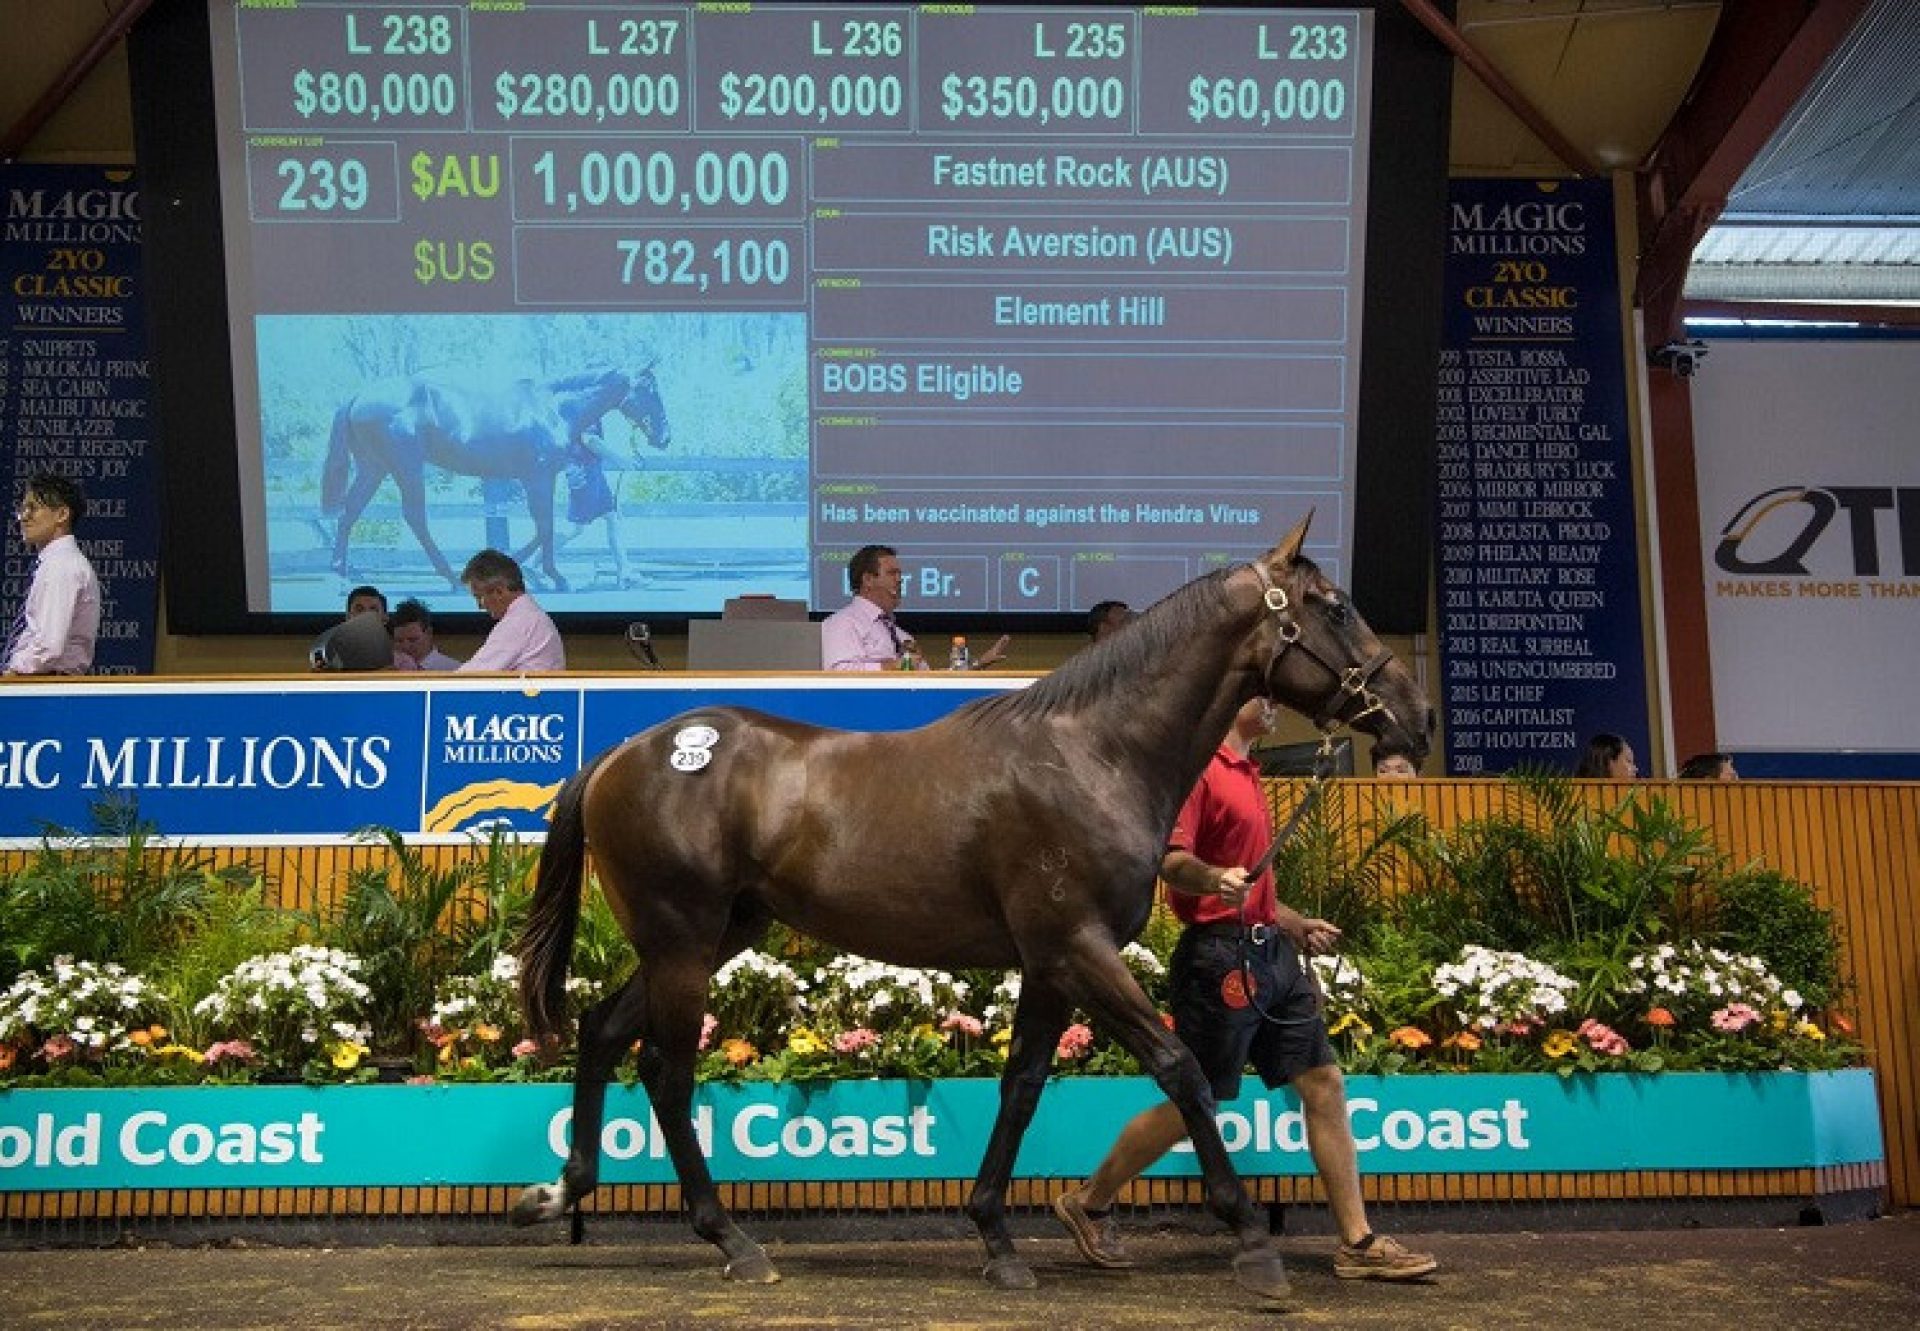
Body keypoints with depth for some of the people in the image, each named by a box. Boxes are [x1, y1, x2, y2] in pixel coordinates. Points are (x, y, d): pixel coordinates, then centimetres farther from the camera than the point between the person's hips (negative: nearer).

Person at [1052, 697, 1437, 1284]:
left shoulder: (1244, 773, 19)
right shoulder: (1199, 768, -10)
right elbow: (1170, 860, -22)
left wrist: (1298, 926, 28)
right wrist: (1212, 877, -40)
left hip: (1269, 954, 9)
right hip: (1222, 956, -9)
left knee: (1325, 1082, 3)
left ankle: (1358, 1243, 6)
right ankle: (1088, 1204, 17)